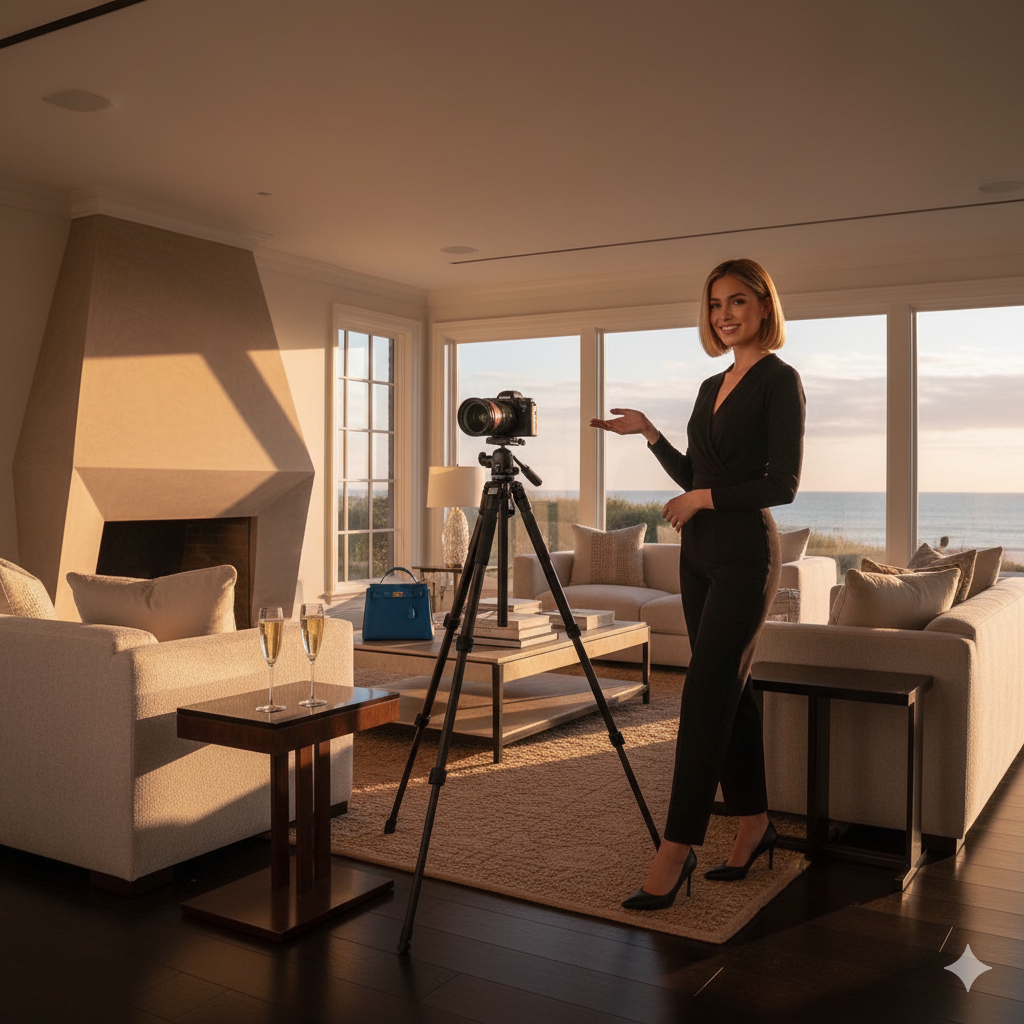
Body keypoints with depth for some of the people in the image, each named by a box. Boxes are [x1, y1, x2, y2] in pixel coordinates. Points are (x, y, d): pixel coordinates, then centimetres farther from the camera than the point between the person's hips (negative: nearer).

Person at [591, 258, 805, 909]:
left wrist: (706, 498, -11)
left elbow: (783, 484, -14)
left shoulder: (780, 381, -8)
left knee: (706, 694, -9)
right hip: (700, 554, 8)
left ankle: (678, 848, -3)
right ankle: (756, 823, 24)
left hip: (746, 553, -8)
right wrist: (650, 433, 9)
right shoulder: (712, 387, 16)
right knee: (728, 690, 12)